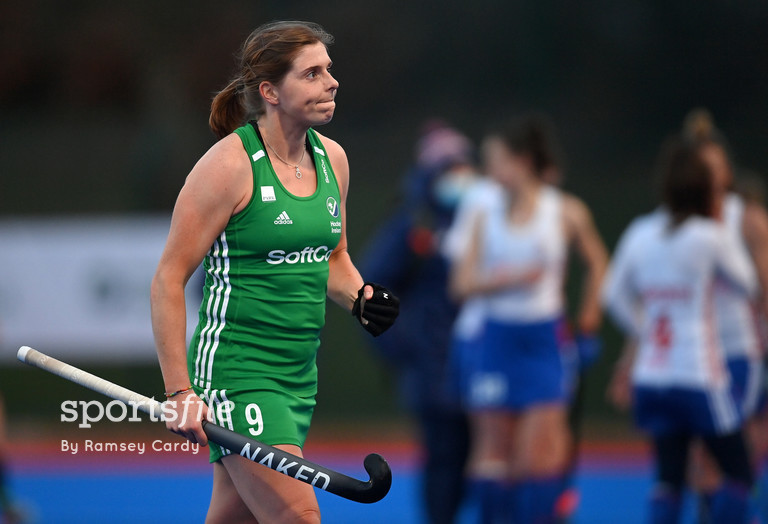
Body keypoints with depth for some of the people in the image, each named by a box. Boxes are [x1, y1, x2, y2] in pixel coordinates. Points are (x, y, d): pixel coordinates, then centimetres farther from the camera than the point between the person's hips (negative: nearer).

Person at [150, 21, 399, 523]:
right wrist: (180, 391, -17)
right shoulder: (230, 163, -14)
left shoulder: (332, 158, 8)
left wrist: (360, 297, 0)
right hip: (236, 369, -7)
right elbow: (169, 279, -12)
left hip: (299, 373, 7)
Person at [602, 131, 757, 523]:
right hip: (700, 379, -5)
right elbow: (745, 282, 5)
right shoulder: (712, 237, -10)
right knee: (738, 472, 7)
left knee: (669, 479, 7)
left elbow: (616, 298, 12)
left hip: (651, 380, 5)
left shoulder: (639, 233, 5)